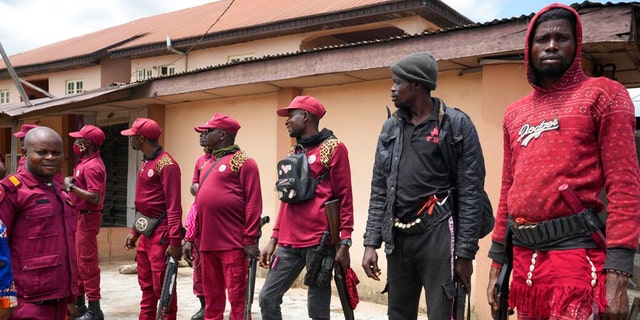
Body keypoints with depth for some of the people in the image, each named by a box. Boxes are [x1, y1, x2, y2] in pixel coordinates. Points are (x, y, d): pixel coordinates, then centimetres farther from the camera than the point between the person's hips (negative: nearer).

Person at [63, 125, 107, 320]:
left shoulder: (92, 166, -19)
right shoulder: (86, 162, 13)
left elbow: (94, 197, -26)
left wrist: (71, 187, -19)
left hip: (87, 217, -11)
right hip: (80, 216, 11)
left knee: (87, 262, -6)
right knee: (78, 260, 18)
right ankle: (78, 303, 30)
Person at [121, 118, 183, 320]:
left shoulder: (166, 164, -15)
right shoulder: (145, 163, 14)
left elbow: (174, 206, -19)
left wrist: (175, 241, -22)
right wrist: (134, 231, 19)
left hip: (161, 233, -9)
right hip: (146, 233, 9)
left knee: (162, 287, -1)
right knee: (146, 285, 17)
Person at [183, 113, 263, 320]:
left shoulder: (243, 162, -5)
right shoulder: (207, 165, 19)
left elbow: (253, 204, -10)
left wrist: (250, 240, -14)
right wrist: (191, 238, 17)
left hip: (233, 244, -7)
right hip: (206, 244, 8)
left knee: (237, 296, -1)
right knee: (211, 297, 14)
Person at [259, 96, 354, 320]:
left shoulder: (333, 148, -4)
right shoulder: (293, 154, 17)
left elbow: (344, 197, -8)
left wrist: (344, 242, -13)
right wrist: (274, 239, 14)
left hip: (319, 242, -7)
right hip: (288, 244, 7)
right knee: (268, 298, 4)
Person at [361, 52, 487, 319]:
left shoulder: (457, 124, -5)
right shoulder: (391, 127, 10)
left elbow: (471, 193, -7)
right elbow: (379, 190, 10)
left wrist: (465, 253, -10)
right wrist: (371, 242, 4)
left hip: (437, 237, -5)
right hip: (397, 238, 5)